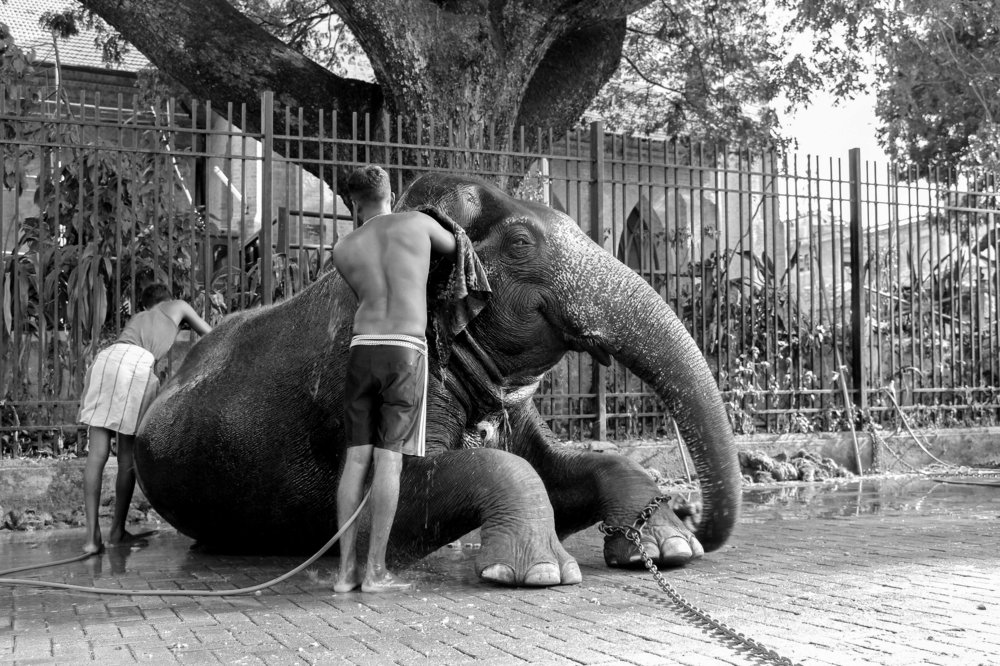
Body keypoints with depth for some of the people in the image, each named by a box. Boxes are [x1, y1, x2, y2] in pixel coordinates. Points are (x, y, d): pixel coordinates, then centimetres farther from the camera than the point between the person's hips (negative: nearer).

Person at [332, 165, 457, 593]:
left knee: (356, 458, 4)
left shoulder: (343, 251, 12)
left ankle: (346, 571, 3)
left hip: (362, 348, 2)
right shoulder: (417, 221, 9)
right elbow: (452, 248, 29)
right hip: (405, 349, -2)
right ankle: (375, 572, -4)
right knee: (389, 458, -4)